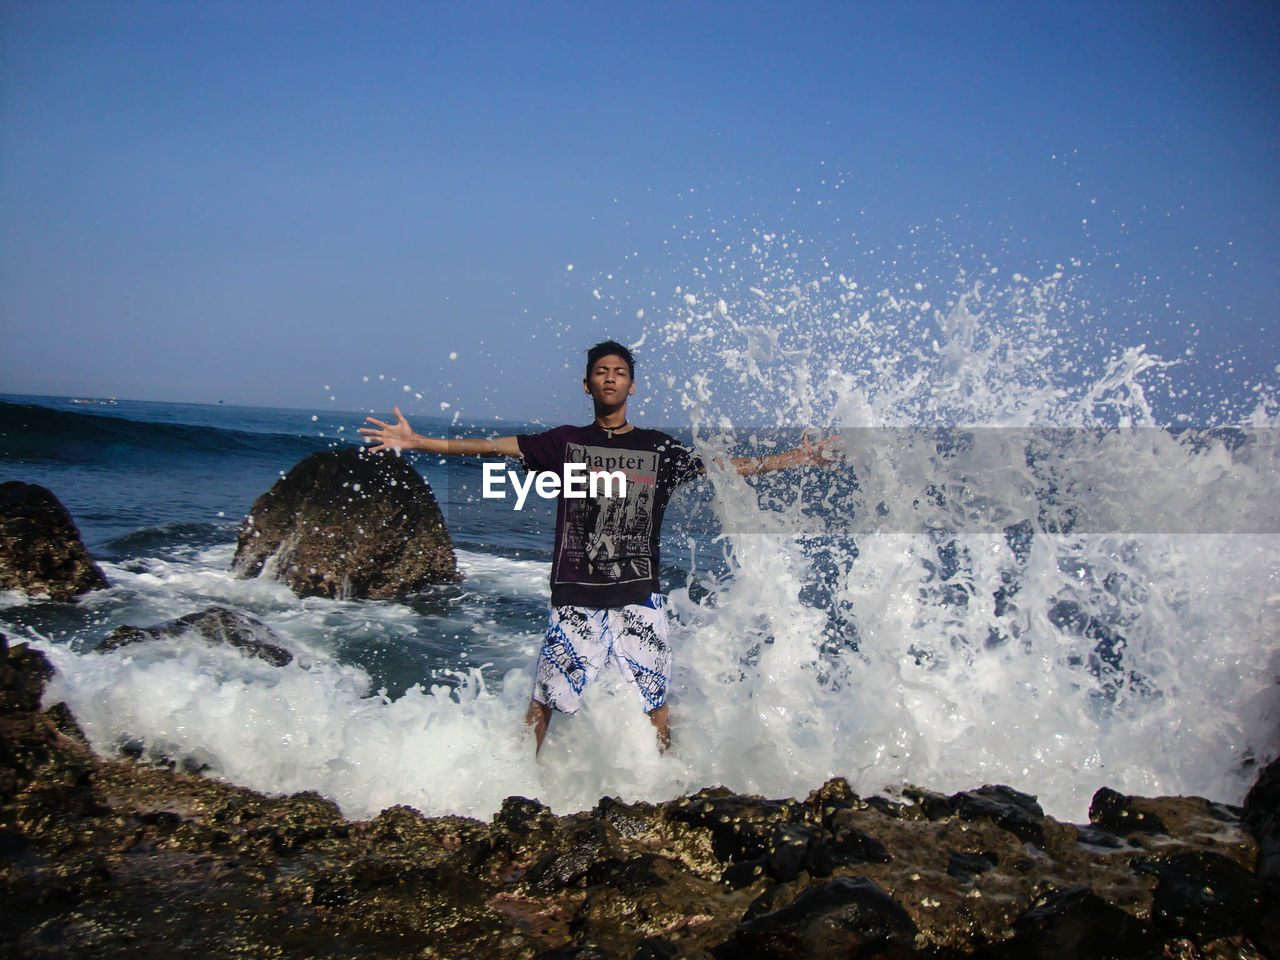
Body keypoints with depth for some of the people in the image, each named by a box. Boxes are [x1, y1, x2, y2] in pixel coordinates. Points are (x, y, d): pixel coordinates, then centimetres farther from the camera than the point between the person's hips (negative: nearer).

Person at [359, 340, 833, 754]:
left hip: (638, 594, 0)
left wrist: (795, 458, 8)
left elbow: (727, 467, 12)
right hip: (575, 594, 0)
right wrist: (416, 441, 1)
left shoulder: (659, 447, 8)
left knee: (654, 700, 2)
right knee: (544, 699, 0)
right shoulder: (565, 442, 6)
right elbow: (492, 446, 4)